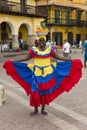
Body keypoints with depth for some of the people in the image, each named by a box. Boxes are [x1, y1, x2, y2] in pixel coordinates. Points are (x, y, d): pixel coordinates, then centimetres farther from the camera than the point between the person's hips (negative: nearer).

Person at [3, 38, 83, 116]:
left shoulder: (50, 50, 1)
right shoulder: (33, 50, 0)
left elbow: (59, 57, 5)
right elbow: (26, 58, 4)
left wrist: (71, 60, -1)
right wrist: (13, 61, -1)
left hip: (47, 73, 1)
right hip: (36, 74, 0)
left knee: (45, 91, 5)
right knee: (35, 91, -1)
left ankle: (43, 109, 20)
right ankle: (36, 109, 15)